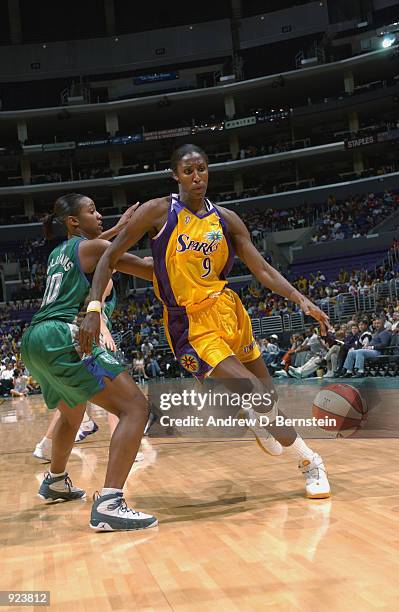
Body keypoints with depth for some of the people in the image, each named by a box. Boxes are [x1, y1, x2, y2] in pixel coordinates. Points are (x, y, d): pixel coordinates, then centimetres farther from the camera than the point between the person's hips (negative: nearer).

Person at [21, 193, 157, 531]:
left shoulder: (57, 255, 25)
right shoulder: (94, 247, 3)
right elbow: (150, 270, 3)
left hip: (34, 340, 10)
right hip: (63, 338, -9)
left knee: (72, 413, 34)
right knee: (135, 408, -12)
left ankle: (56, 482, 52)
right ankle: (109, 505, -24)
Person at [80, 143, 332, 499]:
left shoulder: (225, 218, 3)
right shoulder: (158, 211, -8)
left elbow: (262, 269, 2)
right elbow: (110, 257, -6)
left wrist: (301, 300, -11)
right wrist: (94, 309, -17)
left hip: (227, 311, 5)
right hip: (190, 326, -5)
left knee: (269, 396, 13)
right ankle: (309, 461, 7)